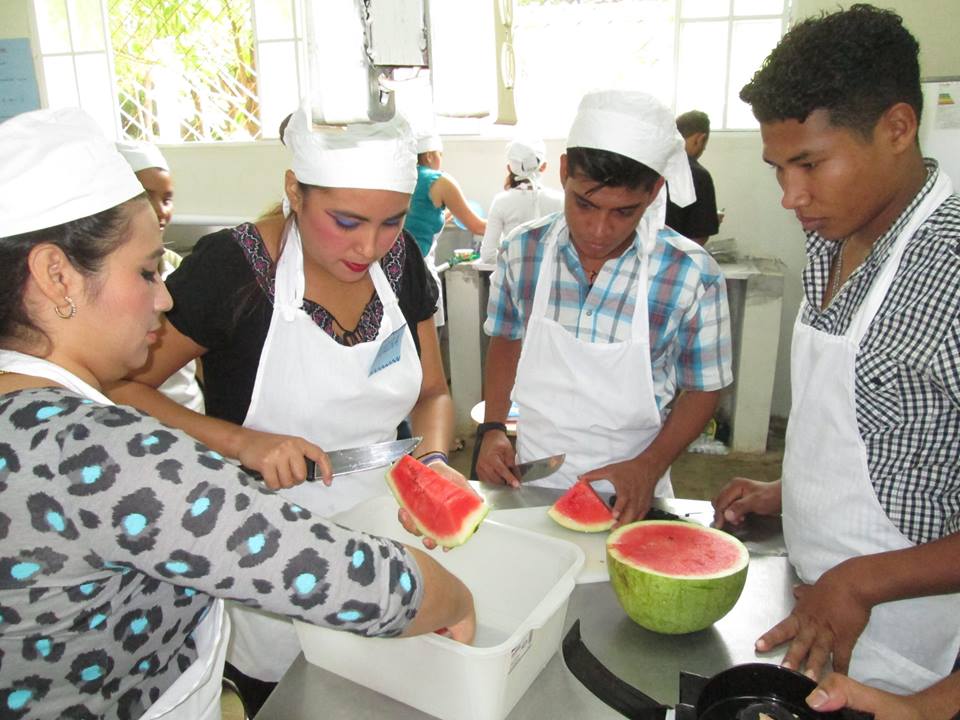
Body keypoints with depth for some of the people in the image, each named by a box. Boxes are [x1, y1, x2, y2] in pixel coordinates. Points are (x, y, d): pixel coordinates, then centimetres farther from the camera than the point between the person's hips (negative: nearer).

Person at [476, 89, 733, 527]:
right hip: (532, 485, 2)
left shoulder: (692, 276, -17)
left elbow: (703, 388, -5)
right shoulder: (522, 253, -10)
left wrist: (650, 467, -18)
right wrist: (493, 428, -5)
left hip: (627, 497, -2)